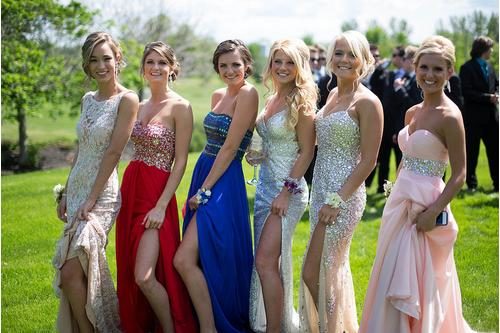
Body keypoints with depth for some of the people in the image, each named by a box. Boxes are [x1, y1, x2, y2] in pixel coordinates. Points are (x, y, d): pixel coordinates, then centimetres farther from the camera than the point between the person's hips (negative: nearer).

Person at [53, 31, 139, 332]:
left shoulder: (127, 100, -11)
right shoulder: (88, 99, 12)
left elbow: (113, 152, -15)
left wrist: (91, 200, -17)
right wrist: (66, 195, 14)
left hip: (102, 195, -7)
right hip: (77, 191, 7)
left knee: (70, 273, -13)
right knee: (85, 271, 9)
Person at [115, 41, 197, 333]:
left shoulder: (180, 107, -9)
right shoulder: (141, 106, 12)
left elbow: (181, 162, -11)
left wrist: (161, 206, -17)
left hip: (157, 194, -7)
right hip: (131, 190, 7)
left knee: (144, 276, -14)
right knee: (129, 272, 10)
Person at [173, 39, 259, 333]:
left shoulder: (248, 94, -13)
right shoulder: (218, 96, 13)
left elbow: (229, 148, -16)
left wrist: (205, 190, -15)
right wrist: (199, 188, 12)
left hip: (224, 182, -8)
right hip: (203, 174, 9)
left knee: (184, 260, -14)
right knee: (201, 259, 11)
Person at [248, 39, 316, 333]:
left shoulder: (301, 102, -12)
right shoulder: (272, 99, 11)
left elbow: (307, 152, -14)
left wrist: (287, 191, -17)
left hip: (288, 190, -8)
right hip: (265, 185, 8)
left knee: (266, 261, -12)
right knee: (268, 261, 11)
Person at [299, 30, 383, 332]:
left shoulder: (367, 102, -14)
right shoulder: (334, 94, 10)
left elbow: (368, 161, -16)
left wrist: (337, 201, -19)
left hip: (344, 194, -8)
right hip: (321, 189, 8)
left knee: (313, 272, -7)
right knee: (335, 266, 16)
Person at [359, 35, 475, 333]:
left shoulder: (449, 116, -14)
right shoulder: (413, 112, 9)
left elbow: (459, 175, -14)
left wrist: (433, 213, -19)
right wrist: (397, 195, 16)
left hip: (426, 207, -8)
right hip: (401, 202, 8)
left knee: (414, 284, -1)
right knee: (393, 283, 14)